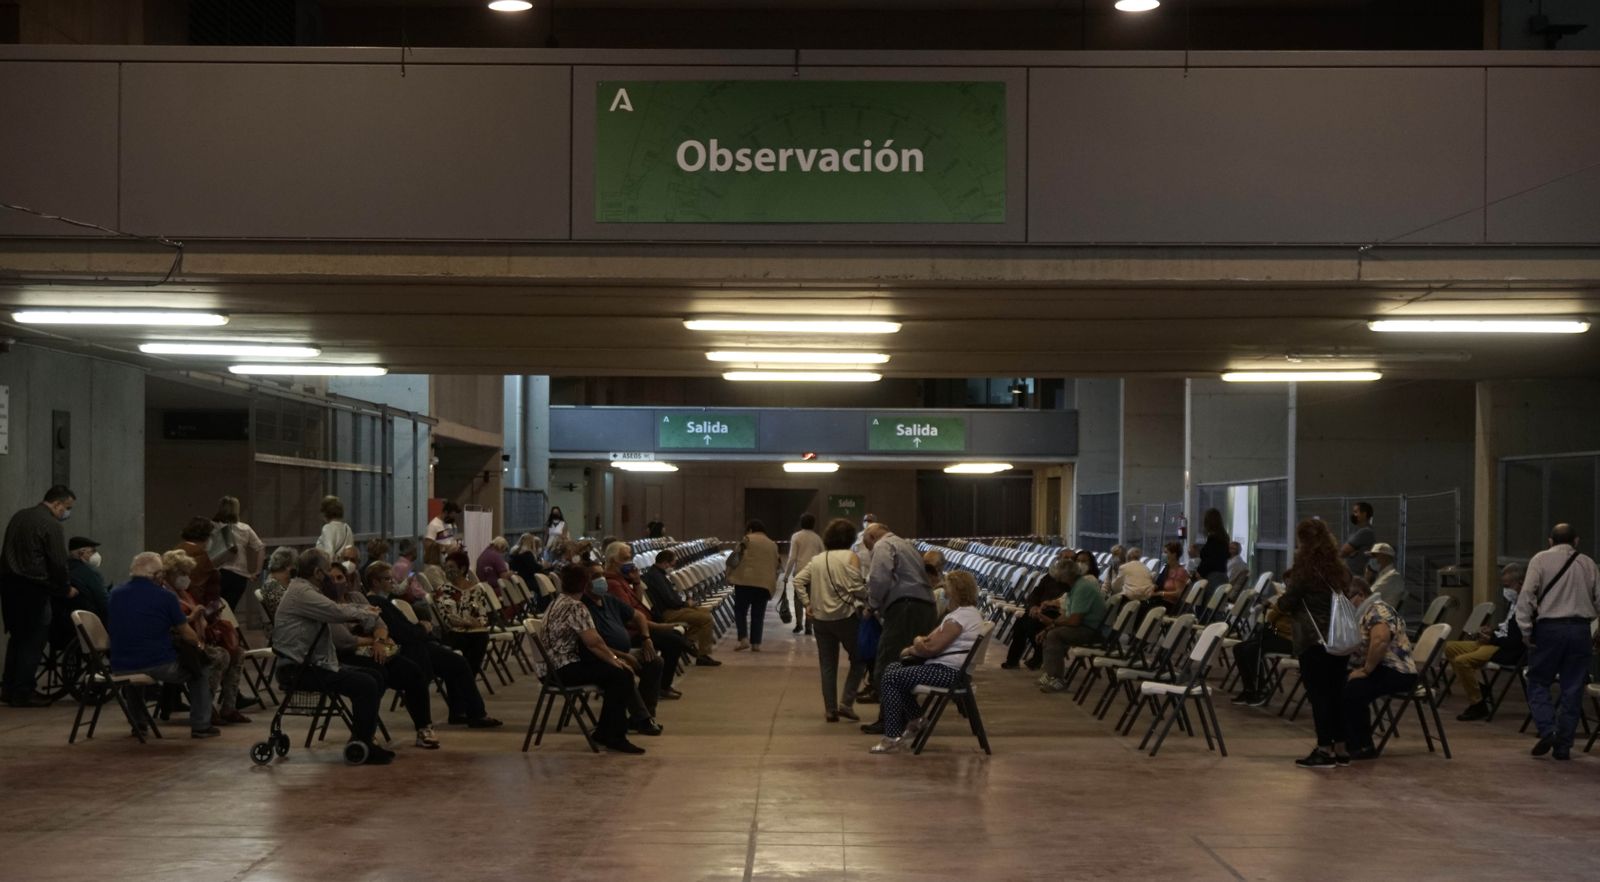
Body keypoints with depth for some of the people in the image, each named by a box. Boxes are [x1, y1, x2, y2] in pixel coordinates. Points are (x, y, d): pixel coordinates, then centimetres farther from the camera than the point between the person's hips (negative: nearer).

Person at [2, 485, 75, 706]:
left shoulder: (19, 517, 14)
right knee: (33, 640, -1)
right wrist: (66, 589, 3)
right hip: (32, 587, -8)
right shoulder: (51, 525, -12)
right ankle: (22, 693, -1)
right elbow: (58, 563, -13)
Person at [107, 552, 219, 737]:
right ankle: (200, 725, 15)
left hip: (120, 668, 4)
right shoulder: (165, 596, -8)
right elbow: (188, 636, -1)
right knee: (199, 669, 22)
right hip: (159, 665, -4)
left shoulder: (115, 595, 6)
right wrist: (198, 643, 23)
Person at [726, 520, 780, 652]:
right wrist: (773, 586, 24)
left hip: (745, 581, -4)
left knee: (740, 611, 4)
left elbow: (736, 559, -4)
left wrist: (729, 577, 0)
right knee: (758, 615, 8)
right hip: (765, 584, 4)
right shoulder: (773, 545, 19)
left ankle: (743, 639, -9)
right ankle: (756, 643, 3)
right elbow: (776, 567, 19)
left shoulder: (747, 539, 4)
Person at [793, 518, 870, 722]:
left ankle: (830, 709, 9)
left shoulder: (816, 560, 10)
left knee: (827, 665, 10)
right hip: (846, 617, -5)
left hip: (821, 619, 5)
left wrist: (807, 604, 5)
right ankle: (846, 702, -1)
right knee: (858, 660, 10)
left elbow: (798, 581, 3)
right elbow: (857, 588, -15)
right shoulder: (850, 558, -7)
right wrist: (868, 602, 0)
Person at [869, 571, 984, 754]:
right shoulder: (965, 612, 18)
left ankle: (892, 737, -12)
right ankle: (914, 720, 17)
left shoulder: (962, 616, -18)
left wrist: (915, 648, 0)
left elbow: (932, 648, -20)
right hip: (946, 667, 11)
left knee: (891, 679, -12)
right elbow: (934, 637, 21)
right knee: (893, 668, 16)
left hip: (948, 671, -11)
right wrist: (920, 643, 2)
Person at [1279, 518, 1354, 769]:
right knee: (1336, 692, 11)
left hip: (1313, 640, -6)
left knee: (1318, 694, -3)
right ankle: (1340, 748, 13)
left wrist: (1279, 599, 16)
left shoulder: (1304, 570, -10)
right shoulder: (1340, 570, 10)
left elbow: (1286, 604, -7)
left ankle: (1325, 750, -5)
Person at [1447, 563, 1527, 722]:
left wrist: (1492, 639, -14)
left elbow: (1516, 640, -23)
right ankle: (1475, 688, 10)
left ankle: (1478, 706, -14)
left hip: (1509, 652, -11)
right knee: (1451, 648, 13)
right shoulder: (1514, 603, 13)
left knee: (1462, 661, -28)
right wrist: (1493, 631, 6)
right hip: (1497, 643, 11)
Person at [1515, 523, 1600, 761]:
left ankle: (1547, 730, -11)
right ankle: (1563, 746, 7)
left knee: (1538, 683, 9)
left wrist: (1526, 630, -4)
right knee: (1572, 690, 7)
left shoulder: (1541, 559, 0)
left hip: (1549, 628, -2)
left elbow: (1526, 595, -8)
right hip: (1579, 629, 2)